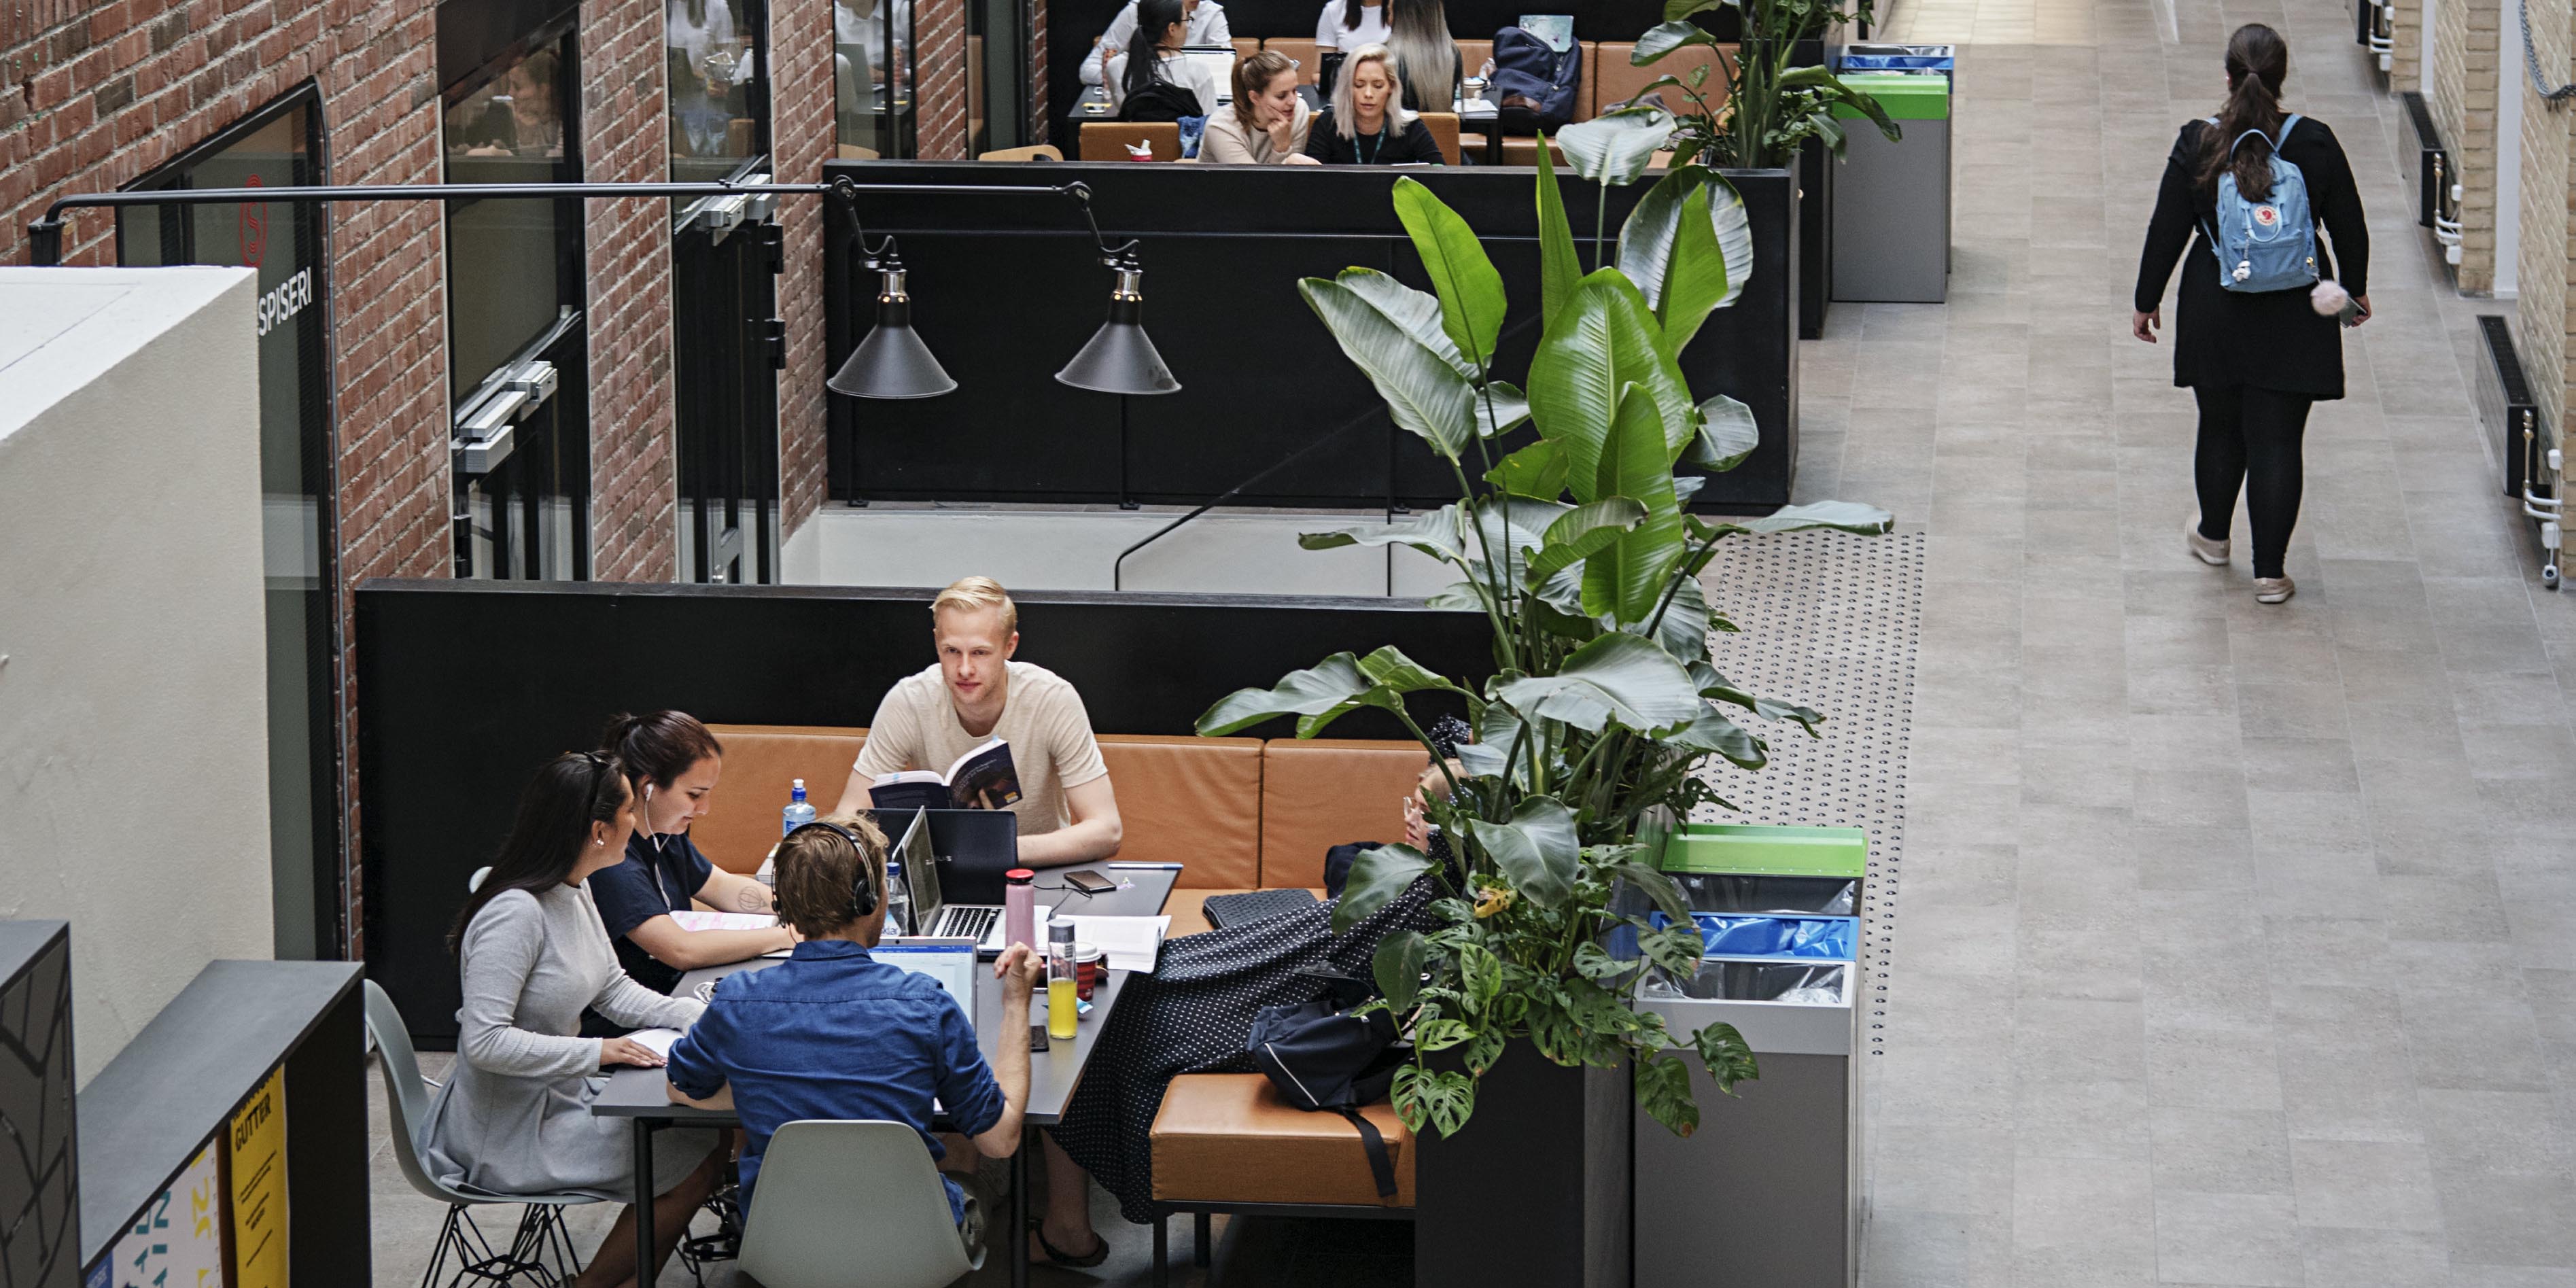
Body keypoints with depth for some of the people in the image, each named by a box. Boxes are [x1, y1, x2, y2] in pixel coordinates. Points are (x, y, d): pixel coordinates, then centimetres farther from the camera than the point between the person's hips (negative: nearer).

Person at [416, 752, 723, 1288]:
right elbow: (483, 1041, -30)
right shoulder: (516, 913, -26)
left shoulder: (573, 891, 4)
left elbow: (613, 990, 14)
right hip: (508, 1133, -9)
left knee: (700, 1128, 2)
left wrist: (698, 1014, -1)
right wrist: (596, 1053, -27)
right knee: (694, 1162, -10)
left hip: (559, 1096, 9)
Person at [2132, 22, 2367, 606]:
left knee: (2220, 427, 20)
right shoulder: (2315, 145, -10)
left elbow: (2166, 232, -4)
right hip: (2294, 318, -1)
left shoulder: (2198, 146, -10)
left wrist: (2147, 301, 9)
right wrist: (2355, 290, 17)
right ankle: (2270, 572, 5)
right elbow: (2349, 228, 0)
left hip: (2216, 312, 1)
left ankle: (2213, 535, 40)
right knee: (2277, 441, 3)